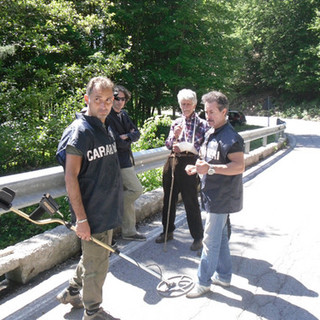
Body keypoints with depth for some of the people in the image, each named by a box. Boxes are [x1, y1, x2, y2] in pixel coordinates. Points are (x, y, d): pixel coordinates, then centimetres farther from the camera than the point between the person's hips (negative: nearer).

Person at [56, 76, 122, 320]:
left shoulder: (106, 129, 9)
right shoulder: (80, 130, -17)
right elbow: (71, 176, -20)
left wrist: (114, 205, 17)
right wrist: (81, 218, -20)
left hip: (107, 210, 9)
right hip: (92, 213, -9)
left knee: (94, 256, 24)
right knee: (96, 264, 8)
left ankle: (72, 292, 45)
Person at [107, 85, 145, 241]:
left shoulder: (124, 115, 12)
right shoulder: (108, 117, -15)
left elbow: (137, 133, 9)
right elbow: (117, 142, -20)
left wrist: (127, 136, -10)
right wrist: (129, 139, -2)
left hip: (127, 159, 9)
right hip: (119, 161, -9)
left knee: (128, 194, 11)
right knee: (136, 190, -12)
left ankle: (129, 232, 21)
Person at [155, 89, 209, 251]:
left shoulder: (202, 124, -1)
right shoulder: (176, 123, 12)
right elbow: (168, 145, 12)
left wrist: (183, 146, -14)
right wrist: (175, 136, -8)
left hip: (189, 164, -5)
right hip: (172, 162, 5)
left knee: (191, 201, -1)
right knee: (168, 199, 13)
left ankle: (198, 237, 16)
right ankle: (168, 231, 31)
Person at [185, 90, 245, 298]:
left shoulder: (230, 137, -18)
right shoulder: (212, 134, 13)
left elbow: (239, 166, -26)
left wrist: (210, 168, -32)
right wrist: (197, 168, 6)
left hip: (222, 197, -10)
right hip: (214, 195, 10)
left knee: (211, 240, -1)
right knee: (220, 237, 18)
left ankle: (204, 282, 13)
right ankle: (223, 276, 33)